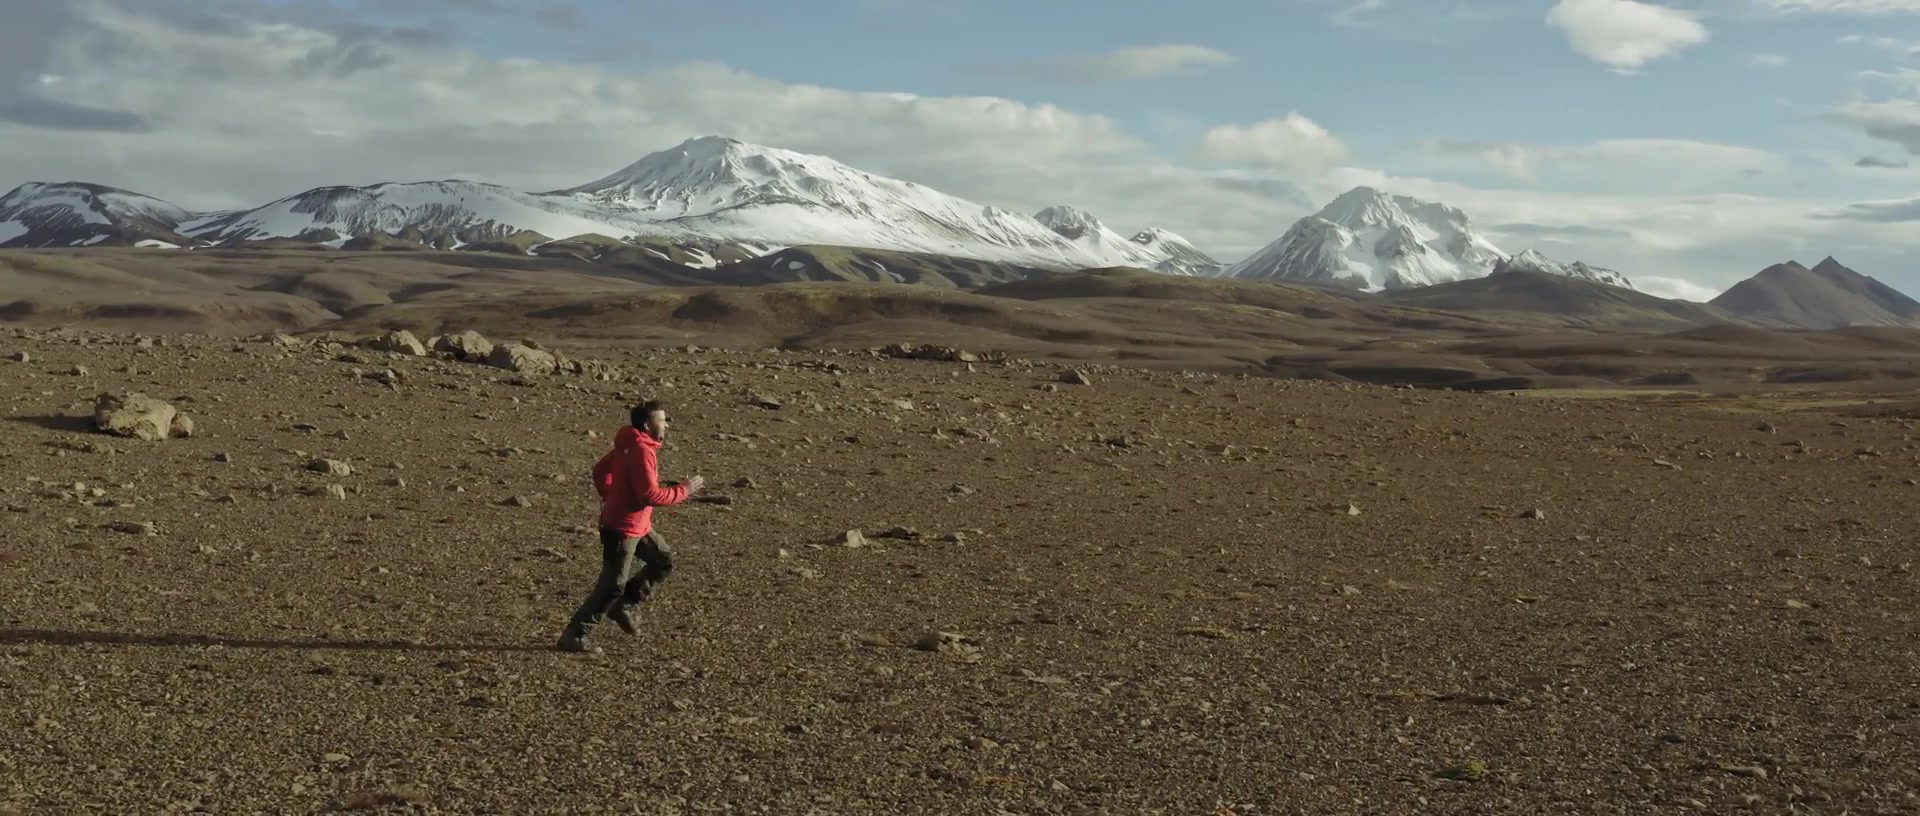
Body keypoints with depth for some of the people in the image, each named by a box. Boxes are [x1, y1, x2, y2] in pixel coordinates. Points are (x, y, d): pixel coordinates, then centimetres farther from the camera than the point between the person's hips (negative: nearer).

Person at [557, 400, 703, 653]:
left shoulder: (630, 445, 7)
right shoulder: (642, 451, -23)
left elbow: (600, 470, 16)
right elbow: (650, 495, -27)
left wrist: (610, 497, 22)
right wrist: (684, 491, -19)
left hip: (638, 525, 10)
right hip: (622, 529, -10)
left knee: (665, 561, 16)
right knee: (612, 586, -4)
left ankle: (624, 606, 21)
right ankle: (575, 635, 4)